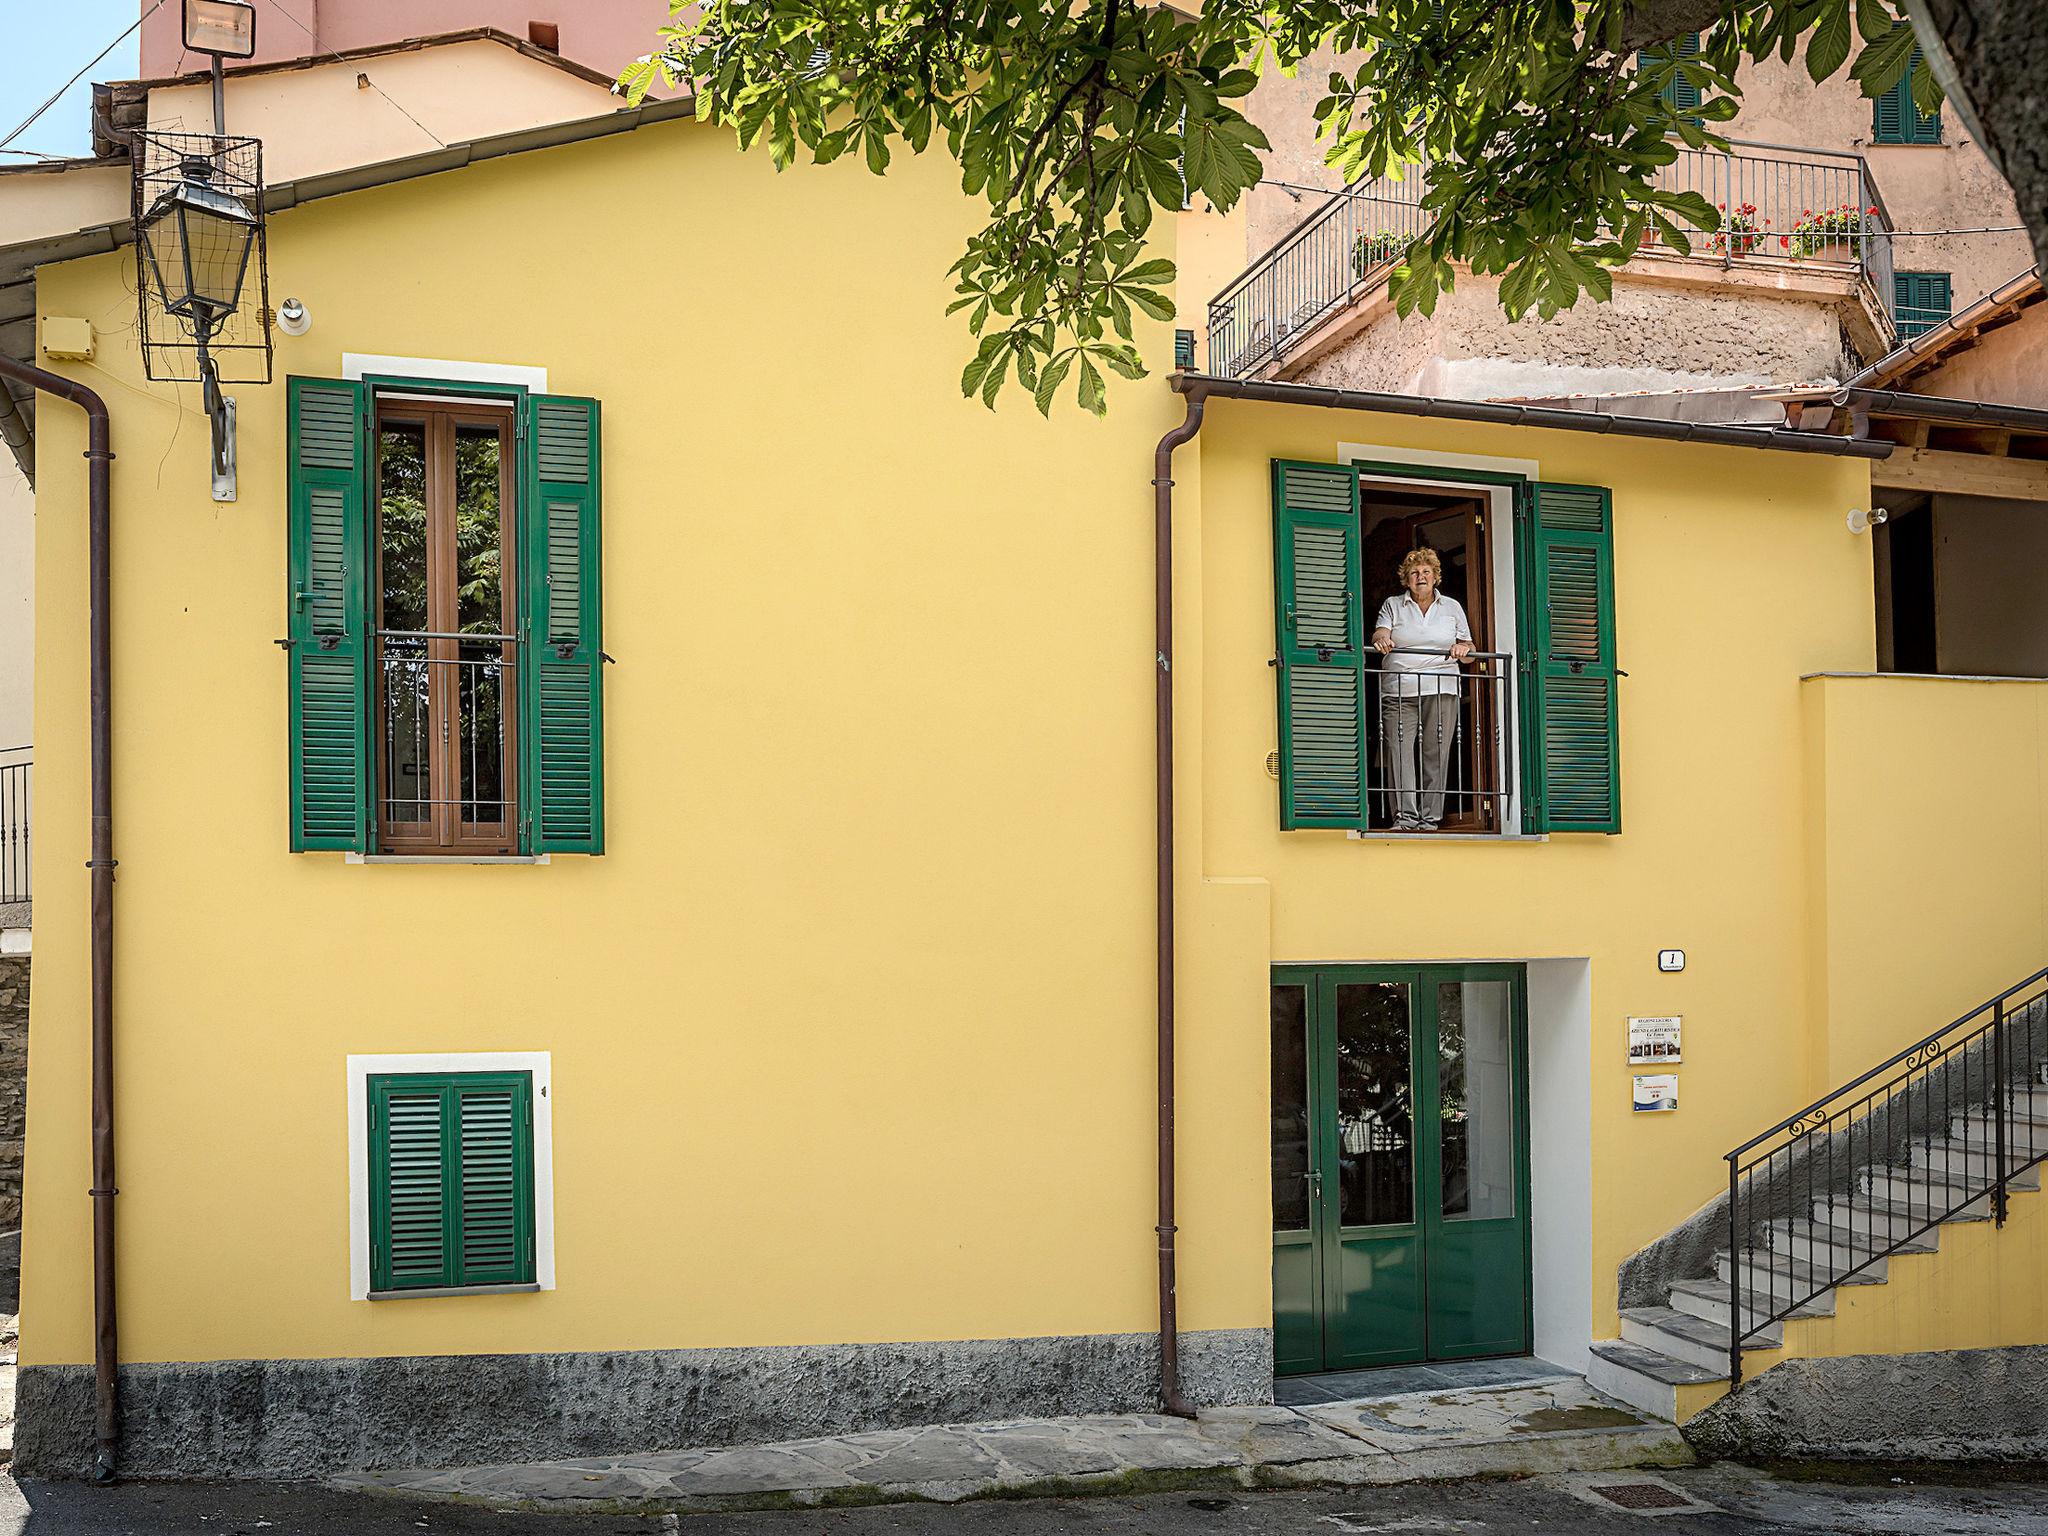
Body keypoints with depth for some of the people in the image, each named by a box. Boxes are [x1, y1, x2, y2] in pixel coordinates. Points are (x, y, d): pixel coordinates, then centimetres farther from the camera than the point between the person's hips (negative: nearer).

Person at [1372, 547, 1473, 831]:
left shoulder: (1452, 607, 17)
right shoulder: (1392, 605, 14)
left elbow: (1468, 649, 17)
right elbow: (1380, 634, -2)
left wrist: (1463, 649, -7)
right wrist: (1381, 640, -26)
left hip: (1440, 691, 1)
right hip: (1399, 691, -1)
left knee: (1435, 754, -3)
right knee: (1399, 753, -12)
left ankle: (1430, 818, 0)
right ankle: (1404, 817, -13)